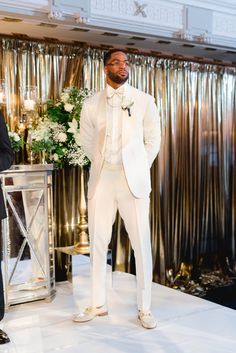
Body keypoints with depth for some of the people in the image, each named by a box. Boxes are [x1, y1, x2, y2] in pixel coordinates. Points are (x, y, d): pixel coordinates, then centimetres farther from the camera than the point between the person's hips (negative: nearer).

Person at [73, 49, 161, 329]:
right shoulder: (91, 104, 8)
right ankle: (98, 304, 19)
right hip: (101, 179, 2)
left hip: (133, 180, -2)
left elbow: (153, 140, 9)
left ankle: (144, 308, 11)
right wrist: (103, 166, 13)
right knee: (98, 243, 6)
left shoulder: (144, 100, 4)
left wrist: (138, 170, 7)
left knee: (141, 243, -1)